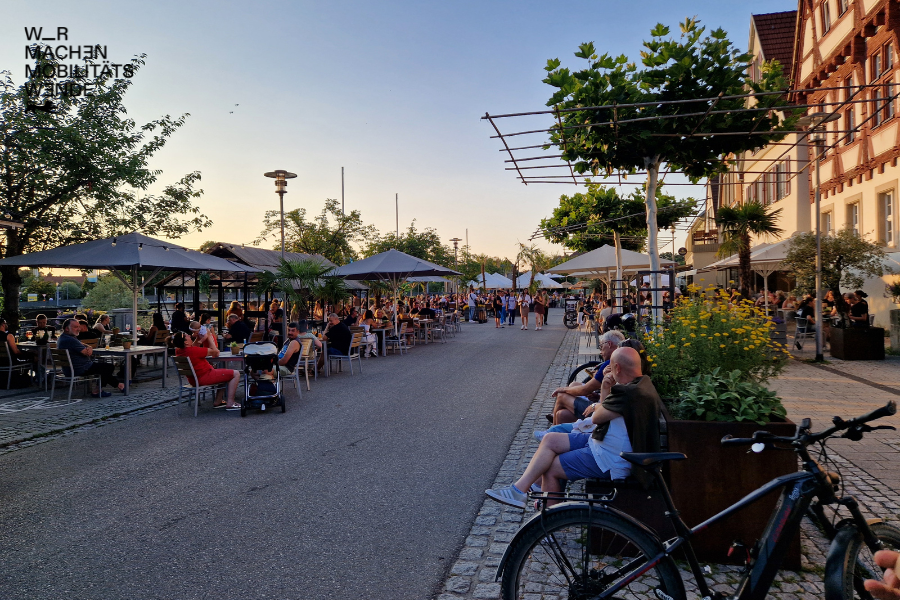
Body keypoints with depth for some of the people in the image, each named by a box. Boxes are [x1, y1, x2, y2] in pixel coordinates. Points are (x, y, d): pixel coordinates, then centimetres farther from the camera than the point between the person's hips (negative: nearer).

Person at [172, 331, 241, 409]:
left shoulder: (178, 351, 0)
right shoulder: (193, 350, -27)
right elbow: (215, 352, -19)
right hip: (204, 378, -10)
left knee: (223, 373, 31)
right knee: (236, 374, -6)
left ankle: (218, 402, 27)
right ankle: (230, 403, -7)